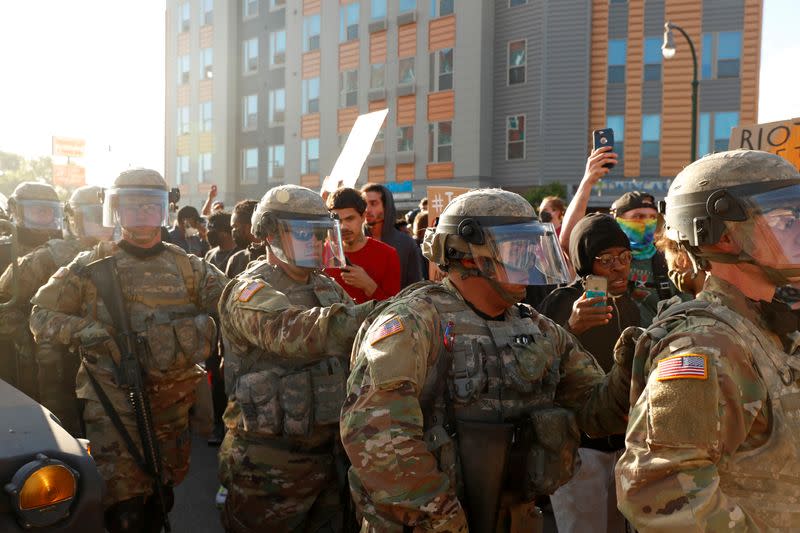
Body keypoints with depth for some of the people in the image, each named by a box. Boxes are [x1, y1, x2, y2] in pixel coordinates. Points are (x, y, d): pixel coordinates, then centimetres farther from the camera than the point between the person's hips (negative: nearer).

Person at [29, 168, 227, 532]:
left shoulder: (185, 265, 5)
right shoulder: (94, 264, -1)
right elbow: (42, 314, 2)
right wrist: (83, 331, -16)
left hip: (172, 399, 3)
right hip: (114, 402, -3)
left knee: (161, 496, 18)